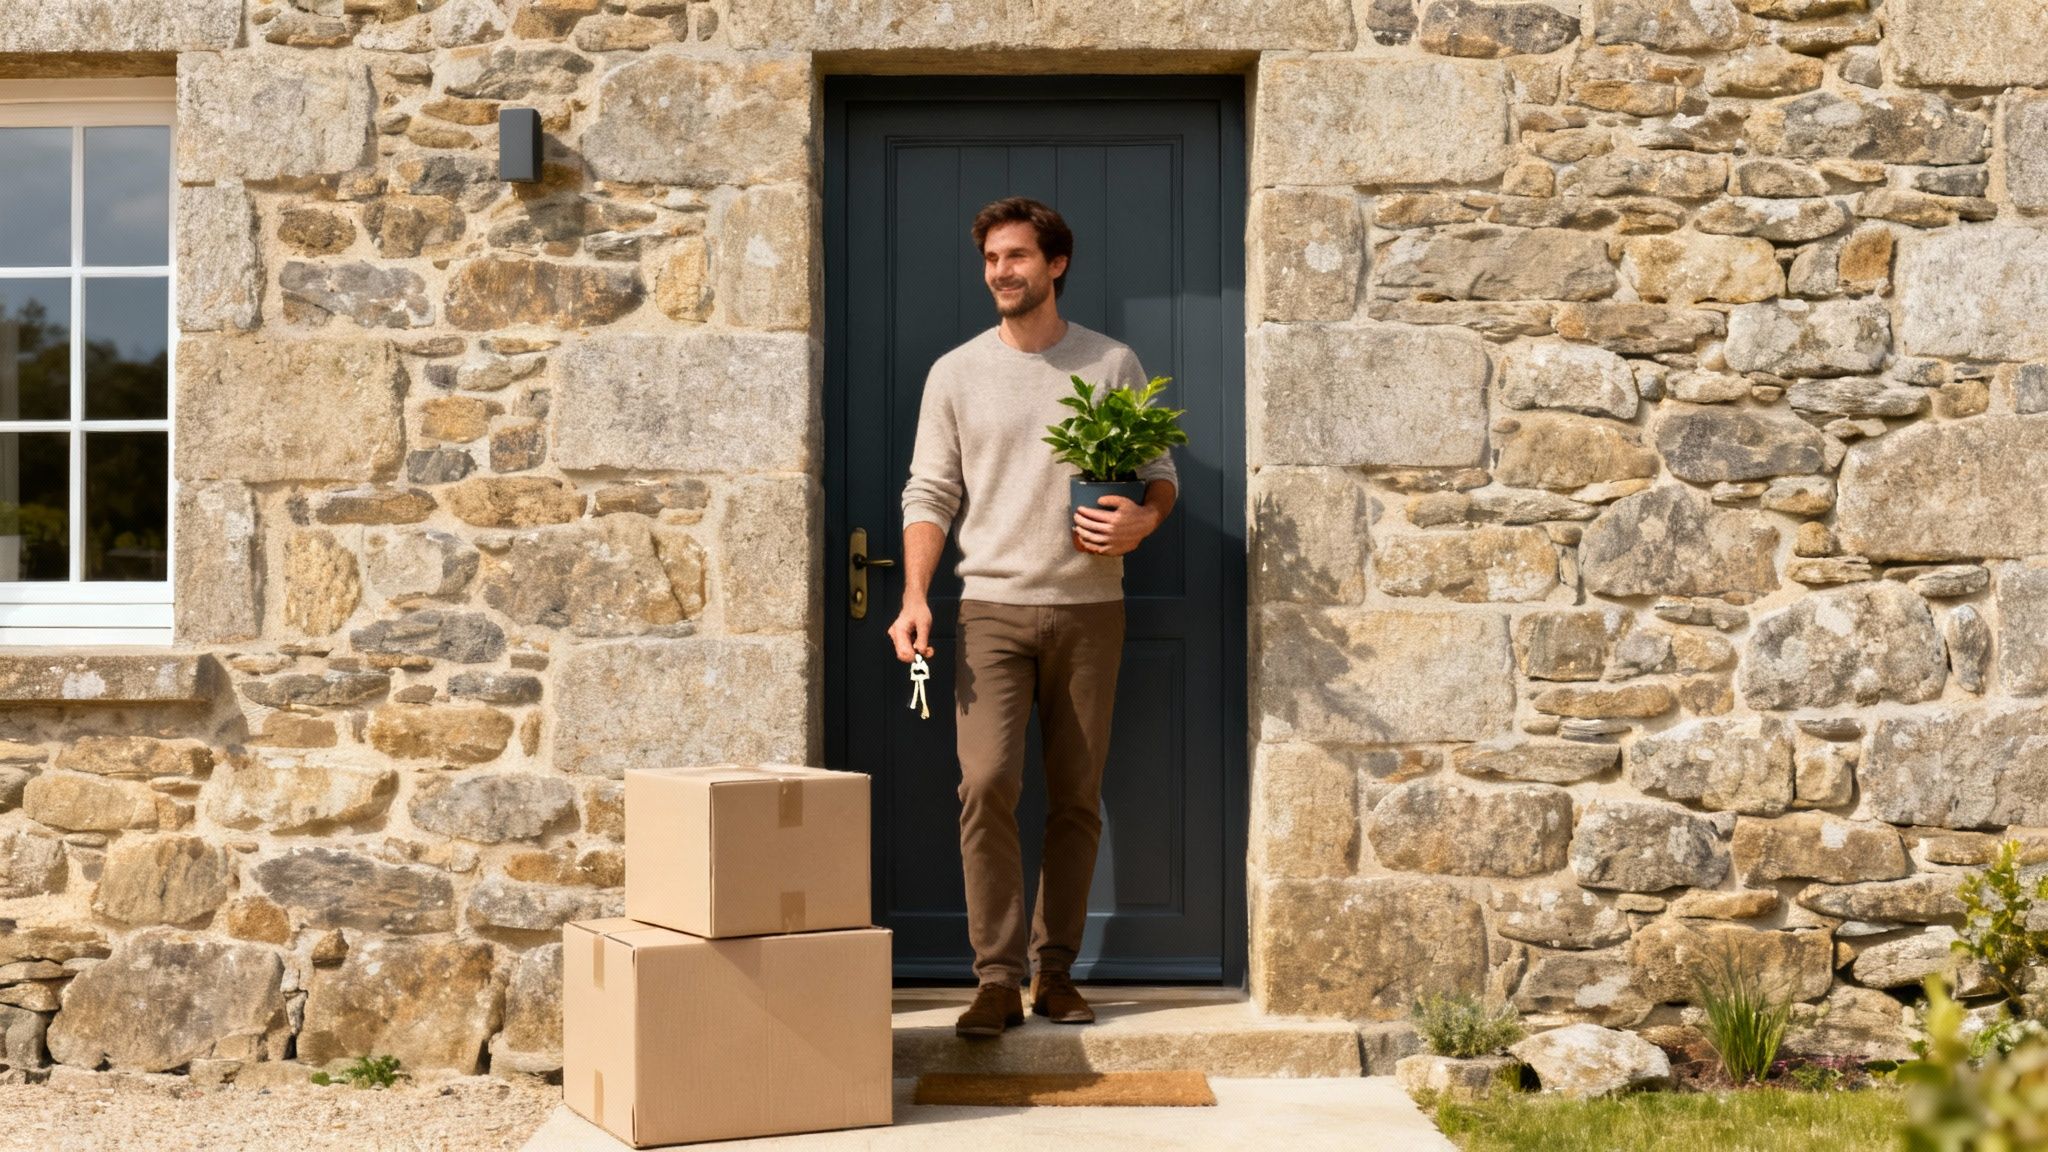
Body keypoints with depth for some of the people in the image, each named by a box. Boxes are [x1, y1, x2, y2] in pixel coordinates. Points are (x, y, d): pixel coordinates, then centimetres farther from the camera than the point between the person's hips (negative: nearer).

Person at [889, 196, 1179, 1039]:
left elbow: (1159, 471, 10)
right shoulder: (955, 373, 8)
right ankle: (997, 978, -8)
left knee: (1077, 796, 4)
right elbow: (929, 493, 6)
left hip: (1088, 607, 1)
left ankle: (1056, 969, 15)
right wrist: (914, 597, -6)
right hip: (992, 606, 0)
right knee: (987, 783, -14)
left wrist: (1144, 519, -13)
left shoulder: (1112, 364, 7)